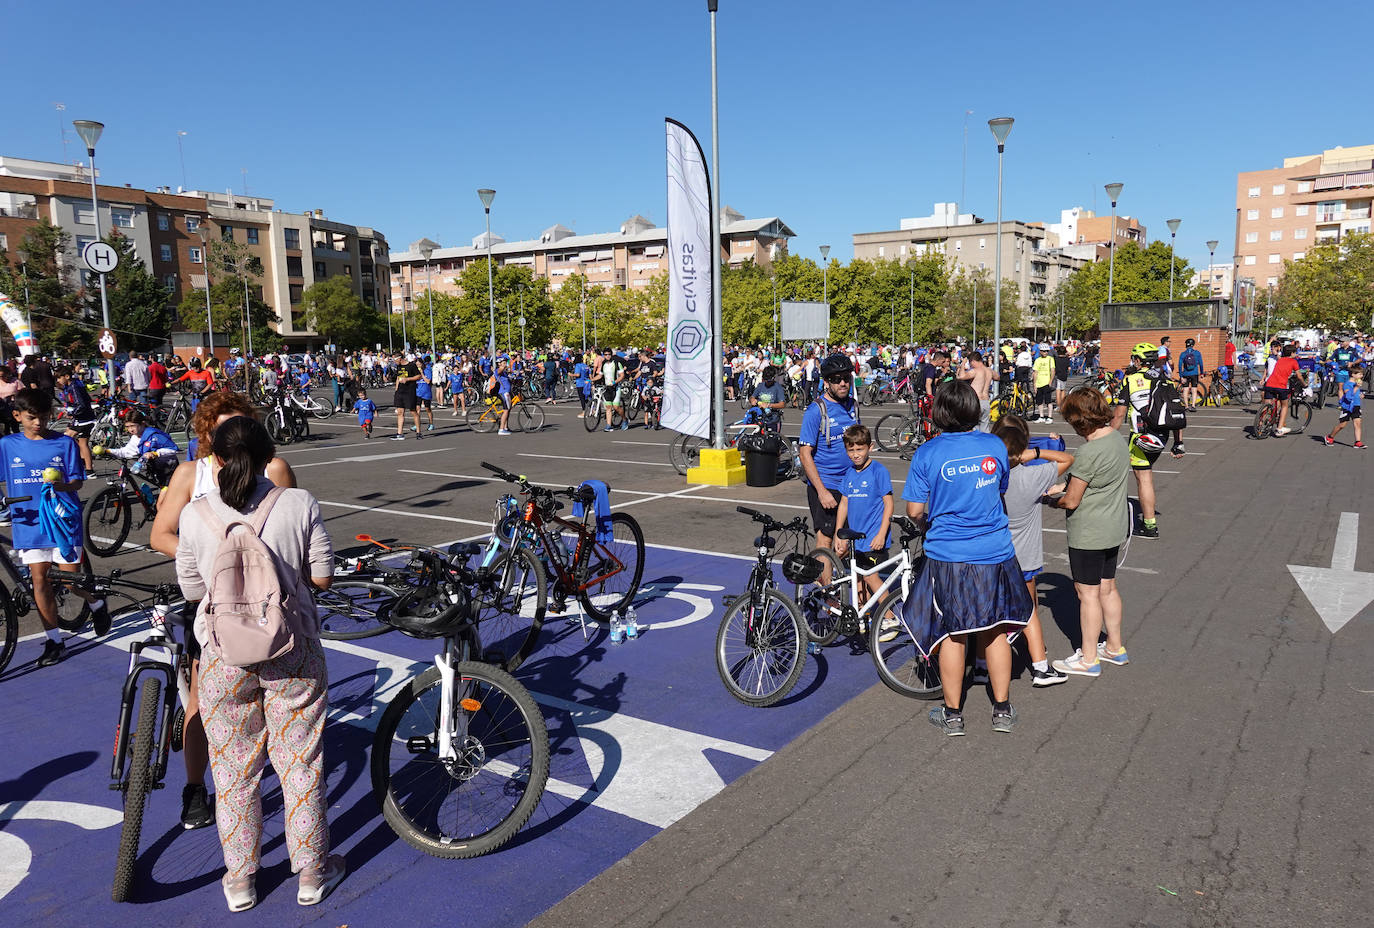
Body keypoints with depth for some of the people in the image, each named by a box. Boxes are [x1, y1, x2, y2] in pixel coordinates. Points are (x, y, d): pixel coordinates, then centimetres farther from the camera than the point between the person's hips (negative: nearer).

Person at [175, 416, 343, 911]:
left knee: (234, 771, 17)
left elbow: (192, 589, 1)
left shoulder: (195, 515, -9)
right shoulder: (299, 504, -12)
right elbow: (322, 577, -6)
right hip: (293, 654, 0)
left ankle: (240, 880, 30)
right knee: (300, 764, 14)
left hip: (225, 657, 1)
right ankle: (312, 874, 27)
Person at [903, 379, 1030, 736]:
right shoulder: (995, 446, -2)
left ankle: (952, 714, 20)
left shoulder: (927, 453, -12)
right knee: (995, 631, 15)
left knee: (951, 634, 9)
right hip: (995, 554, 3)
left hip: (948, 557, -2)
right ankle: (1002, 710, 25)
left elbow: (915, 510, -9)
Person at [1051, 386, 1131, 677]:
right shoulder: (1117, 437, 3)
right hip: (1114, 528, 9)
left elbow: (1071, 501, -20)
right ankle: (1115, 647, 33)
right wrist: (1065, 487, 10)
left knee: (1088, 593, 3)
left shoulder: (1088, 451, -25)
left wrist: (1054, 499, 0)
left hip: (1088, 533, -9)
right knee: (1108, 588, 20)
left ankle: (1089, 659, 14)